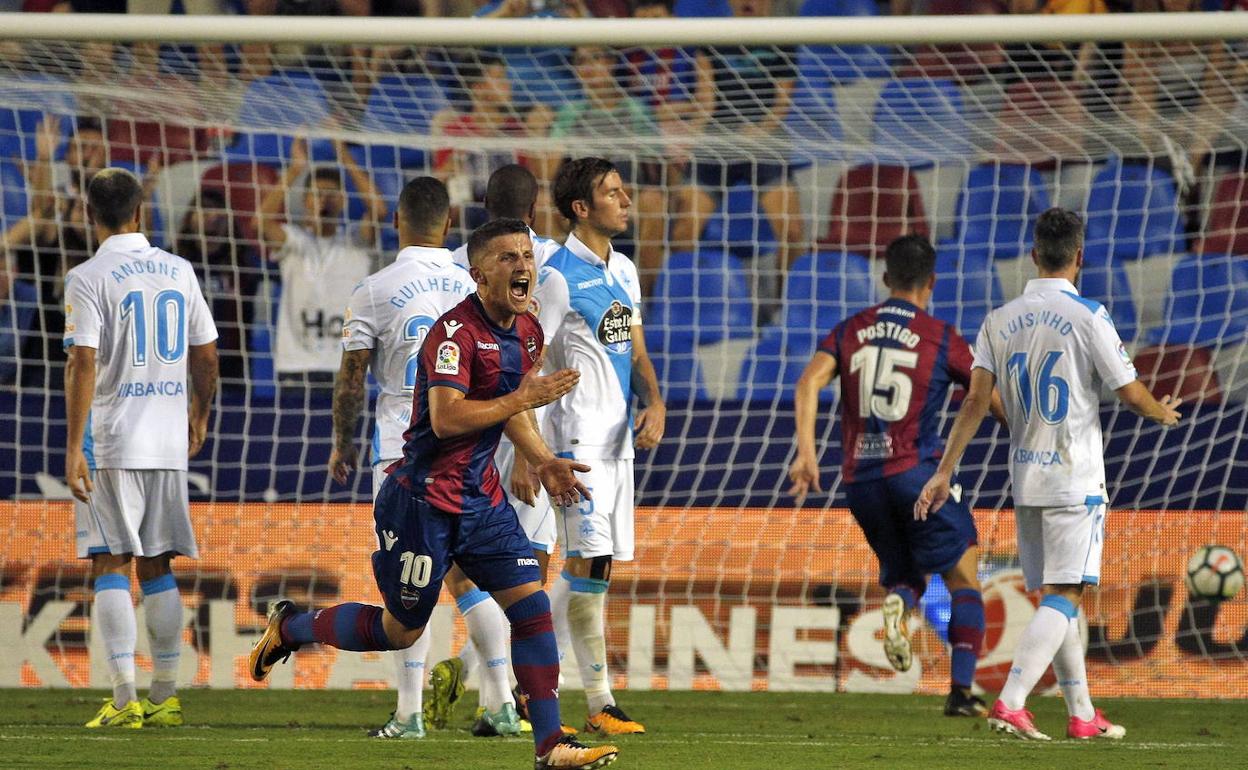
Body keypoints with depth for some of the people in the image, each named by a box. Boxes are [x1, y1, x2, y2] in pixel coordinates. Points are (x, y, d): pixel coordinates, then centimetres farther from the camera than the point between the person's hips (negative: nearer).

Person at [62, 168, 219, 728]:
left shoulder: (89, 278, -9)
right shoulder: (178, 271, 7)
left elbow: (83, 366, -16)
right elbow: (206, 355, 13)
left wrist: (74, 447, -16)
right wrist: (199, 414, 29)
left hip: (110, 444, -5)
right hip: (168, 443, 5)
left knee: (110, 567, -2)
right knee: (157, 567, 11)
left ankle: (124, 700, -8)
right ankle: (165, 698, 11)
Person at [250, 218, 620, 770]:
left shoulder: (526, 330, 8)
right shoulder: (455, 332, -21)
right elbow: (446, 418, -30)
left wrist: (544, 463, 13)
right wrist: (523, 398, -25)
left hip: (482, 497, 8)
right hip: (424, 501, -8)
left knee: (531, 605, -4)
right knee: (400, 631, 4)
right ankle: (289, 627, 29)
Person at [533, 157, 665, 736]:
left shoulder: (624, 271, 15)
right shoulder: (558, 275, -11)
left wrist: (654, 404, 0)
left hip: (619, 438, 8)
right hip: (579, 439, -8)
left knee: (591, 567, 8)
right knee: (589, 563, -11)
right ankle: (600, 704, -10)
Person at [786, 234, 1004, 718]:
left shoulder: (852, 330, 9)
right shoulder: (941, 338, 0)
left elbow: (809, 382, -5)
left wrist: (806, 452, -9)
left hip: (861, 479, 4)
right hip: (916, 471, -4)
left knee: (903, 572, 21)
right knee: (963, 578, 7)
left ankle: (897, 602, -16)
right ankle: (961, 691, -5)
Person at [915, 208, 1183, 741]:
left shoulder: (999, 321, 4)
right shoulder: (1087, 318, -9)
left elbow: (975, 401, -1)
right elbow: (1132, 396, -6)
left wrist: (944, 471, 0)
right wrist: (1163, 413, 16)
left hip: (1025, 480, 6)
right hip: (1076, 479, -5)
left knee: (1055, 597, 13)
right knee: (1064, 596, -7)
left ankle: (1082, 714, 19)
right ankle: (1010, 702, -22)